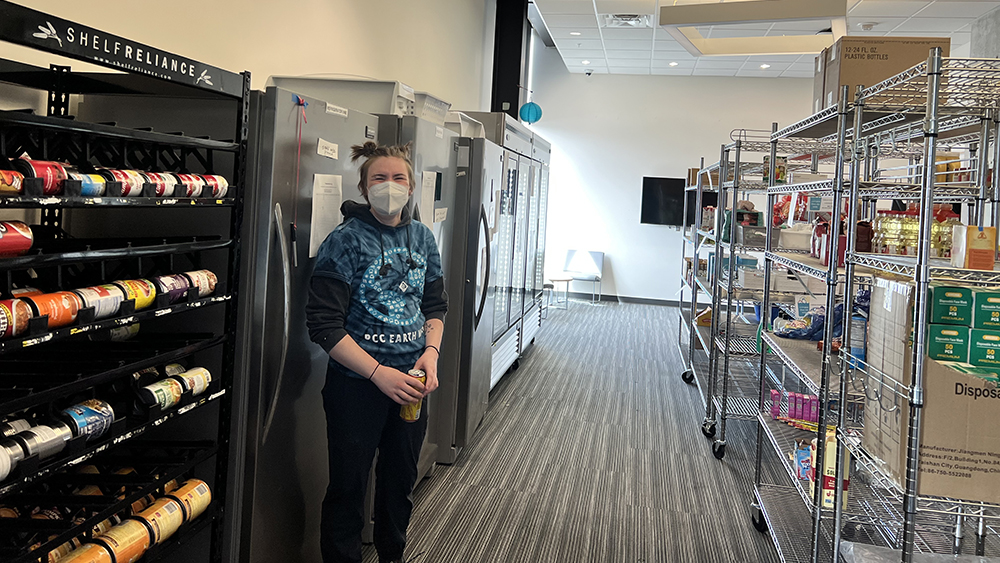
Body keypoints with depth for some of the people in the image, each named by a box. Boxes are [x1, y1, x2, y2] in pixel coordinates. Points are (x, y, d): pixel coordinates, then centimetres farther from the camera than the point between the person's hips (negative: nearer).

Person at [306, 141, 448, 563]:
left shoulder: (422, 237, 4)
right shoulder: (346, 241, -13)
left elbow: (435, 306, 13)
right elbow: (324, 325, -16)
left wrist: (431, 353, -6)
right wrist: (379, 374, -21)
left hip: (411, 380, 5)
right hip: (357, 384, -5)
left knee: (401, 480, 20)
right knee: (348, 487, 7)